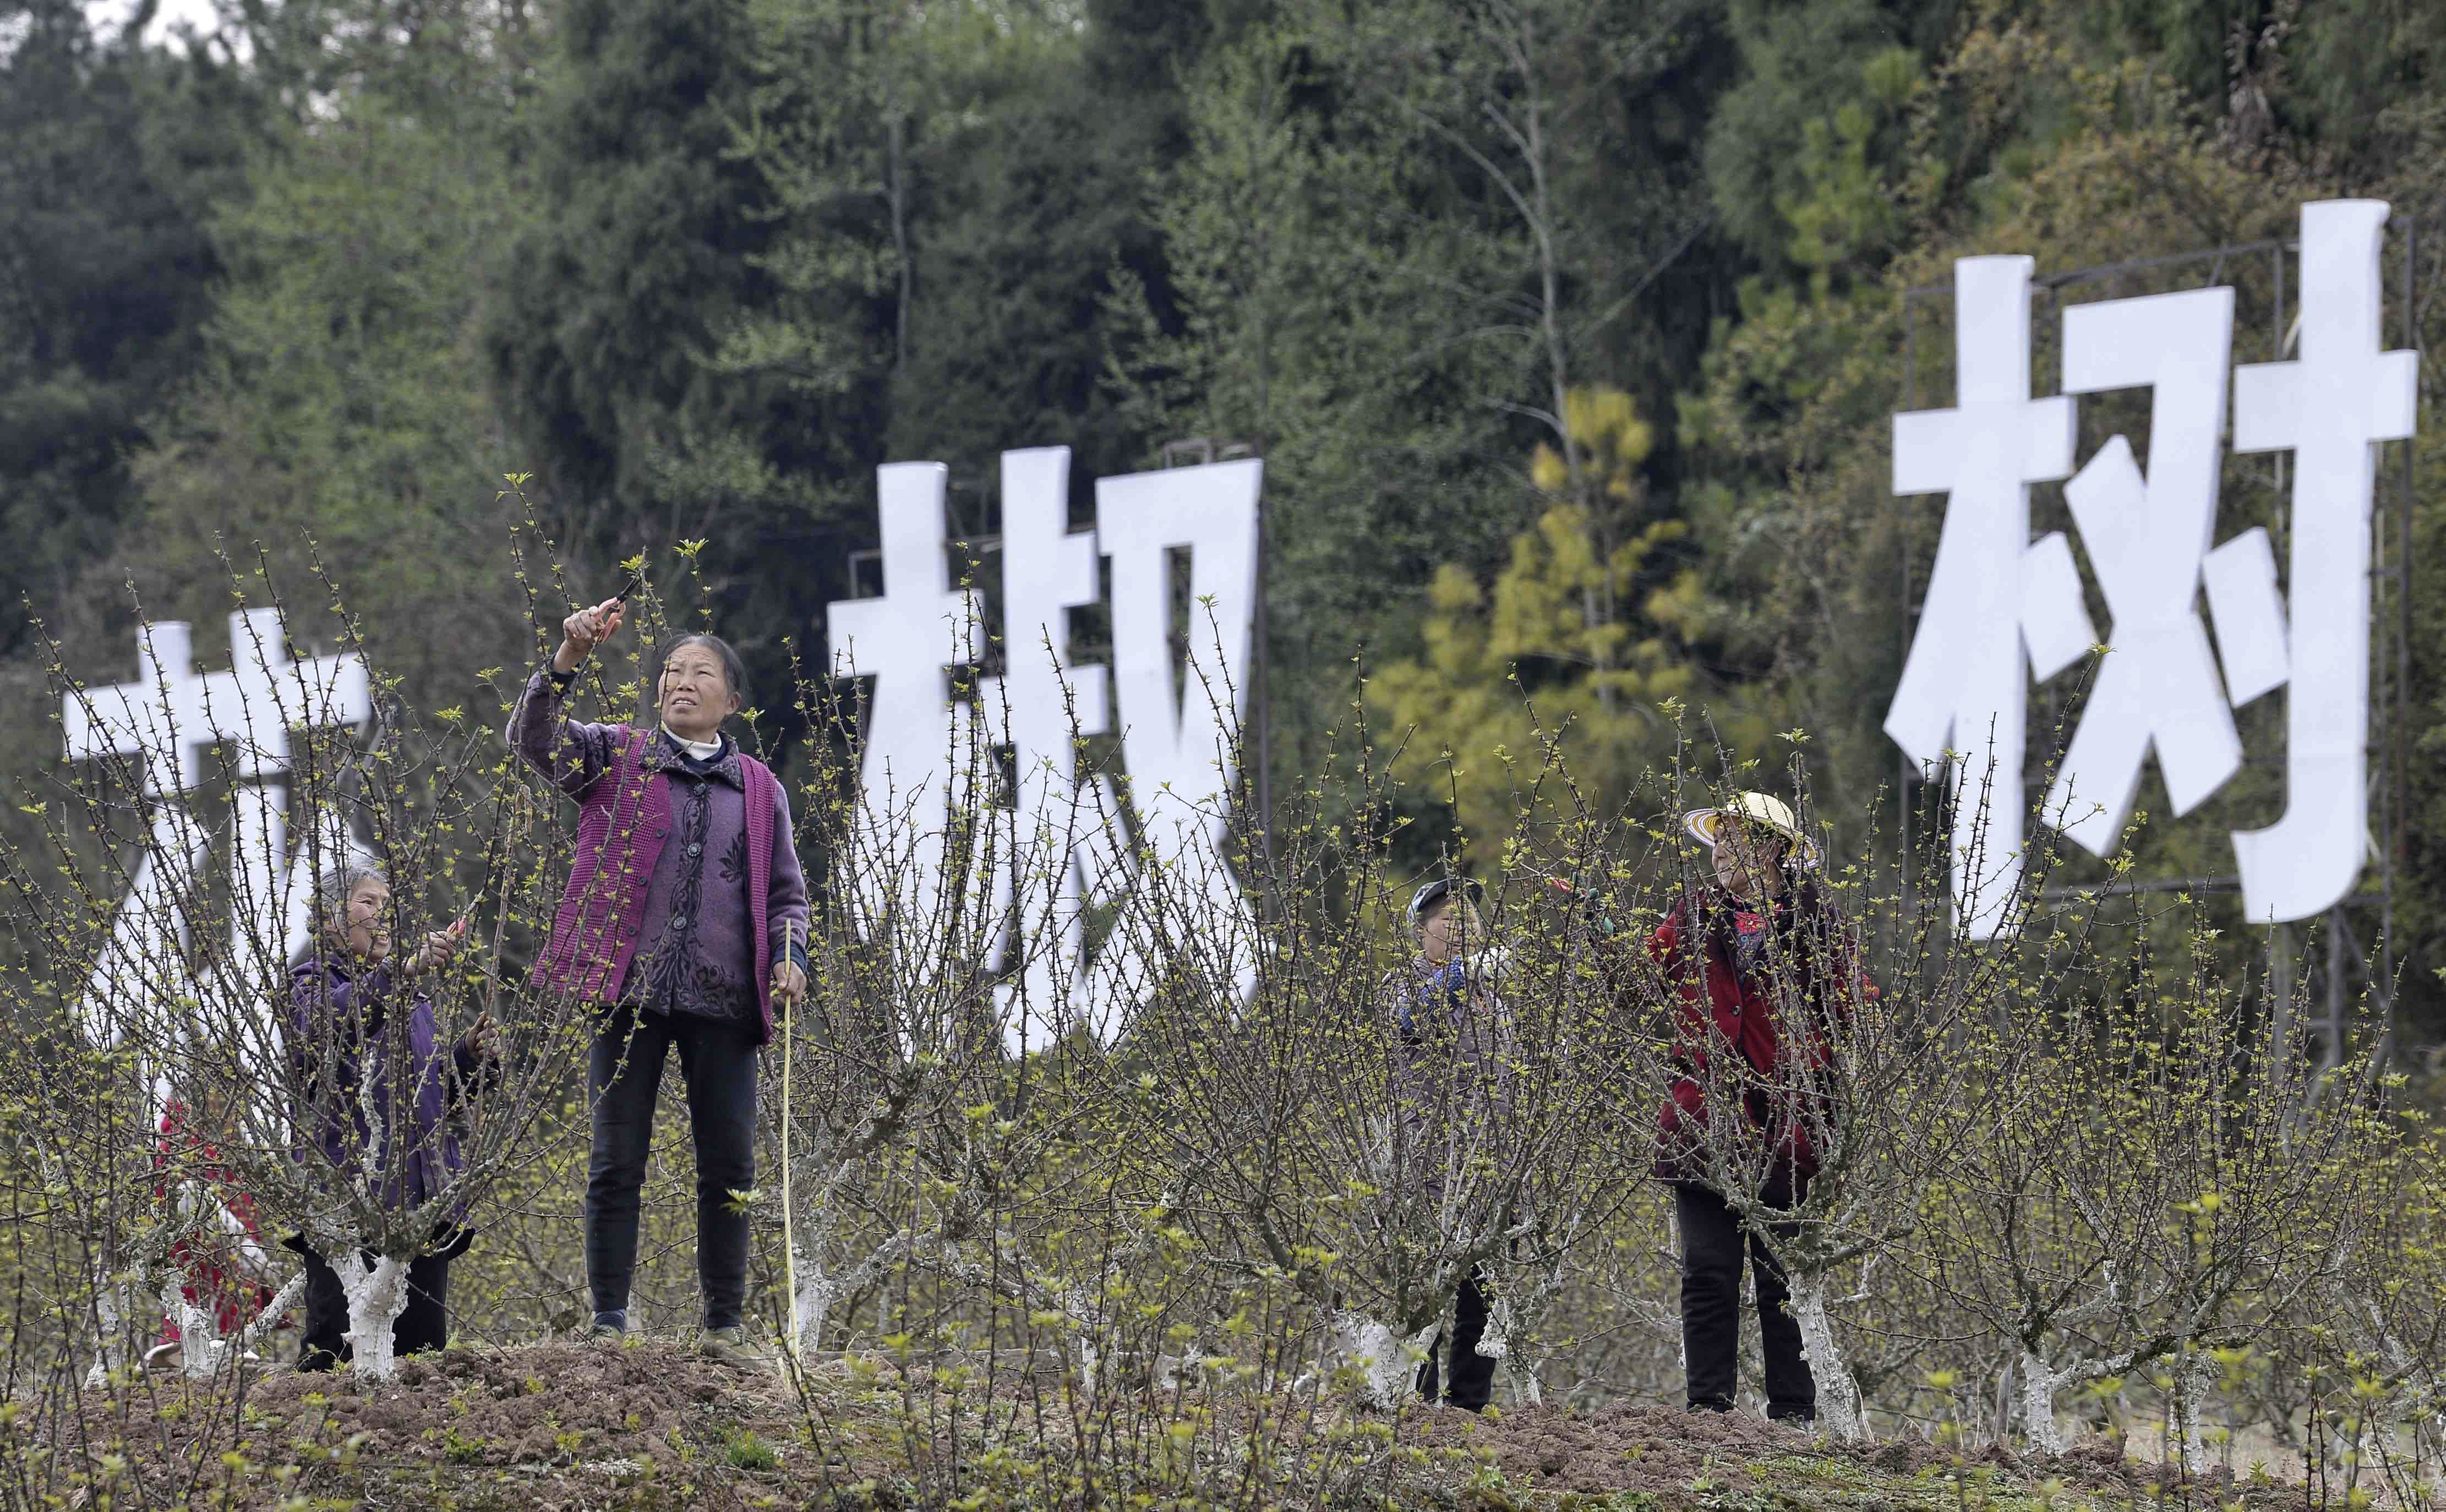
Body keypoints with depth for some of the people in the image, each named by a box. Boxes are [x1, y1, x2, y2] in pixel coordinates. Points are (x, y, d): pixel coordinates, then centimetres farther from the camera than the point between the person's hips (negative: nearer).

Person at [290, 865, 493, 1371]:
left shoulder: (412, 997, 25)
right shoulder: (314, 982, 4)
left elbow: (443, 1099, 29)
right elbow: (323, 1025, -22)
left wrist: (470, 1057, 7)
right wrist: (404, 972, -35)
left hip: (422, 1200, 6)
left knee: (423, 1349, 2)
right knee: (334, 1353, -14)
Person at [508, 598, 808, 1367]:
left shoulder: (760, 789, 15)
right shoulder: (617, 758, 8)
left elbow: (786, 891, 19)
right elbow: (533, 739, -7)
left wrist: (788, 957, -1)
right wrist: (568, 659, -23)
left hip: (722, 1001, 2)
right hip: (630, 992, -2)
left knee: (730, 1166, 2)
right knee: (617, 1162, -2)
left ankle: (726, 1324, 11)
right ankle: (610, 1324, 1)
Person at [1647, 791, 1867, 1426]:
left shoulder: (1817, 922, 4)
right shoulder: (1694, 915, 12)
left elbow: (1855, 1011, 5)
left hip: (1785, 1126, -2)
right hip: (1706, 1123, 2)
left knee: (1785, 1278, 3)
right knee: (1709, 1274, 1)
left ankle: (1794, 1415, 8)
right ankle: (1708, 1409, 5)